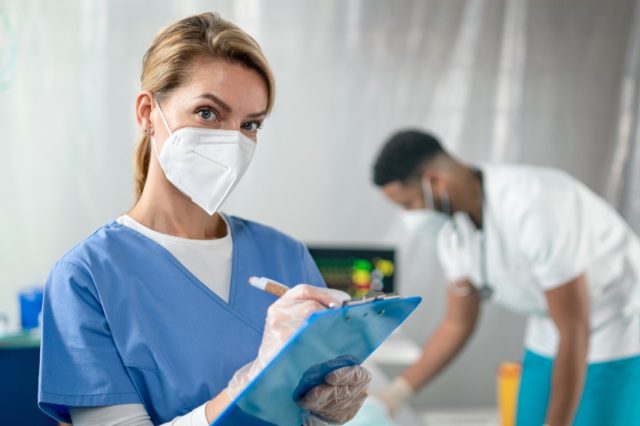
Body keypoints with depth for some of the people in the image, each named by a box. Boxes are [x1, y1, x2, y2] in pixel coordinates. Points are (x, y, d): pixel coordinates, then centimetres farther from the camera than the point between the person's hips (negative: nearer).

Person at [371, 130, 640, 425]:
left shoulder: (534, 206, -32)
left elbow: (575, 334, -27)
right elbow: (457, 324, 6)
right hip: (550, 338, 7)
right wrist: (393, 396, 2)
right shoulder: (453, 233, -7)